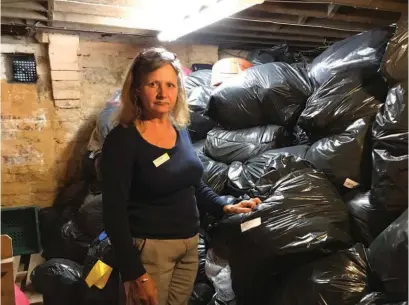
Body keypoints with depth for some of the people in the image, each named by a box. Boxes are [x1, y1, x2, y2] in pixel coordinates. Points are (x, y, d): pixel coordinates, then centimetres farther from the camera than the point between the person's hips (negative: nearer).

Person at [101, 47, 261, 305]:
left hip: (189, 243, 6)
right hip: (150, 247, -6)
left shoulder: (181, 130, 2)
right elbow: (114, 212, -18)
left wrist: (225, 207, 2)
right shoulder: (122, 140, -17)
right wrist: (135, 273, -19)